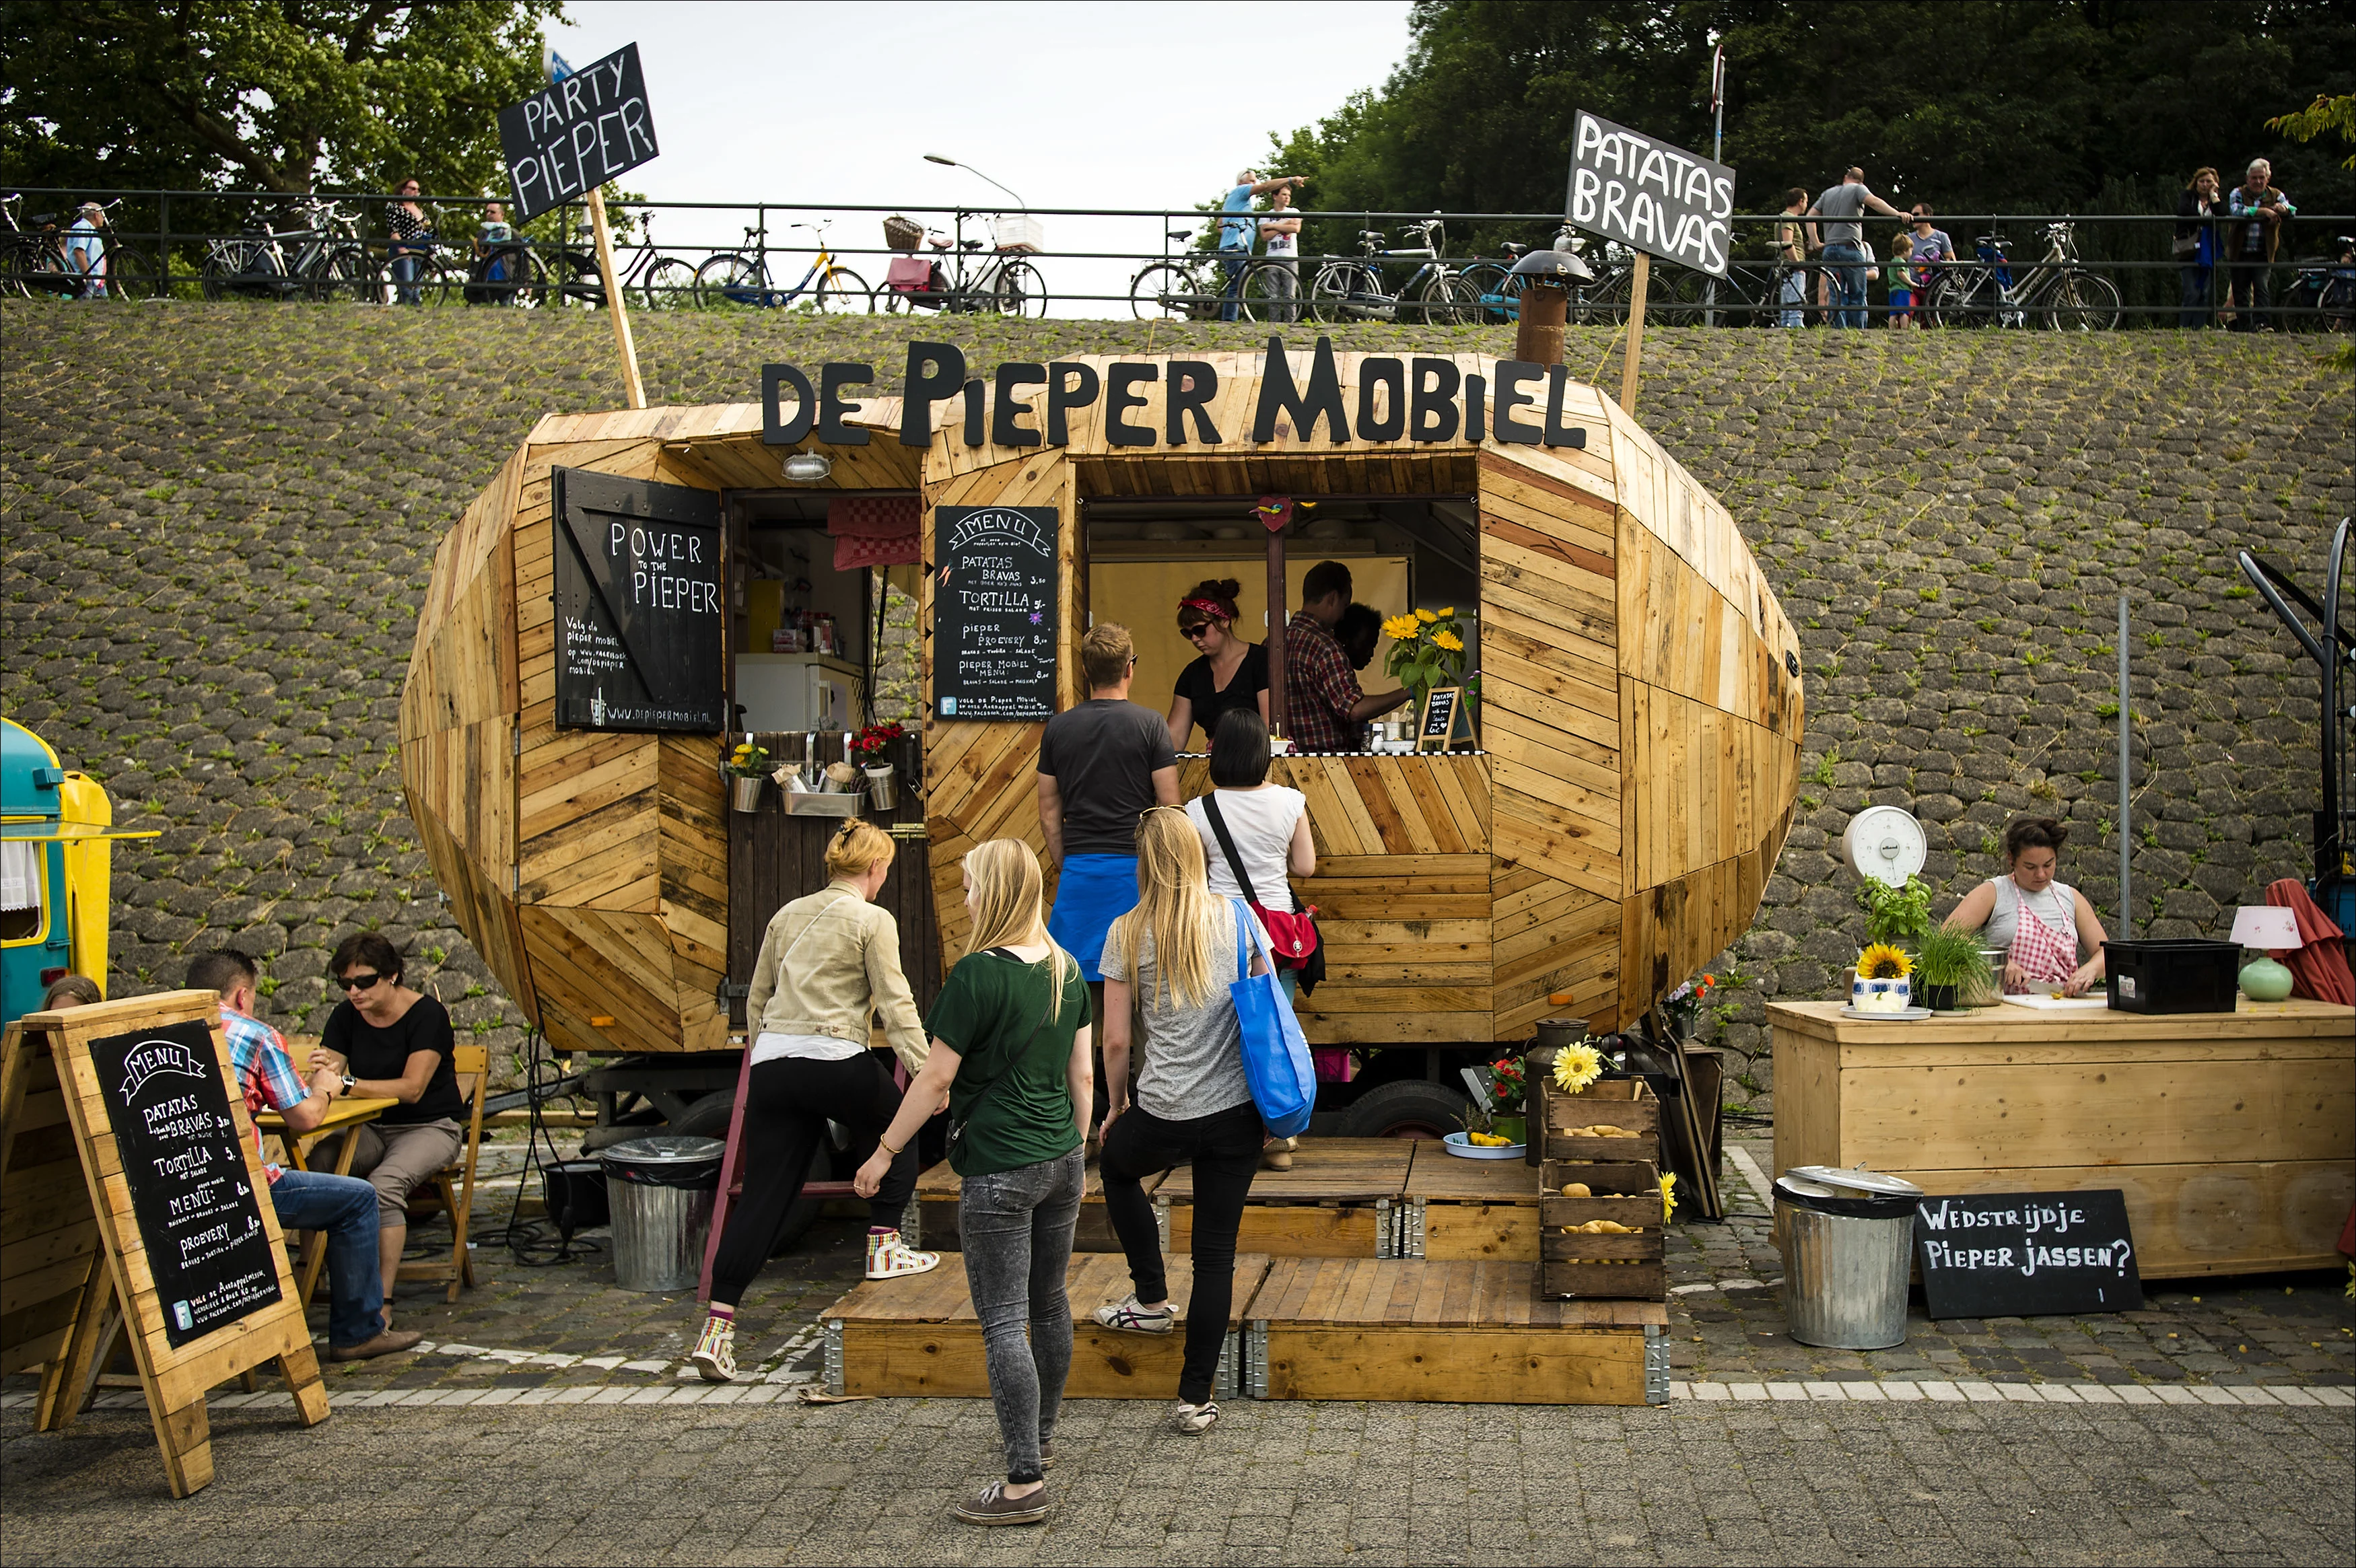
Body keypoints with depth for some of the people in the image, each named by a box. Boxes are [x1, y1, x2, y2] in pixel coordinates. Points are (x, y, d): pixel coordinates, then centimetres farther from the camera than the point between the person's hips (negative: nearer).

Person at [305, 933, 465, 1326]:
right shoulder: (346, 1017, 5)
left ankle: (382, 1302, -35)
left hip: (429, 1127, -5)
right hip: (370, 1129, 5)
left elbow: (413, 1088, -21)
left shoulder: (426, 1014, -12)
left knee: (384, 1185, -35)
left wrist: (347, 1082, -31)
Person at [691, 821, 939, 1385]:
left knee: (763, 1195, 4)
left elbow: (756, 1000, 22)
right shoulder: (872, 921, 0)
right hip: (835, 1063, -5)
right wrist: (926, 1073, -7)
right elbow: (895, 1005, -6)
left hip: (771, 1063, 5)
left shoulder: (787, 916, 18)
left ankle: (717, 1327, -3)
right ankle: (884, 1246, 20)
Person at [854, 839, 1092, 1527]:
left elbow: (936, 1078, -13)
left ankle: (1025, 1483, -6)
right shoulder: (1065, 968, 6)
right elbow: (1082, 1073, 12)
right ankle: (1041, 1438, 36)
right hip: (1062, 1161, 8)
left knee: (1002, 1321, -5)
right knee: (1049, 1303, 20)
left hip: (999, 1170, -8)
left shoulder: (978, 974, -16)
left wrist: (885, 1152, -4)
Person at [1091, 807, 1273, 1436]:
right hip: (1236, 1111, 2)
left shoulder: (1128, 933, -5)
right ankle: (1195, 1401, 11)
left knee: (1116, 1166, 33)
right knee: (1216, 1253, 8)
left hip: (1162, 1115, -2)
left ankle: (1152, 1301, 34)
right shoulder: (1237, 916, 1)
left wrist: (1115, 1106, 13)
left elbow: (1116, 1039, -3)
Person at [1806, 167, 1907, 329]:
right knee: (1857, 296, 0)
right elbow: (1873, 201, -15)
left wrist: (1816, 243, 14)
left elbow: (1810, 216, 16)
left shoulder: (1828, 193, 20)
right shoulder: (1858, 189, 4)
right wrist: (1897, 214, -23)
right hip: (1850, 248, -4)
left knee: (1837, 296, 3)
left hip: (1829, 249, 4)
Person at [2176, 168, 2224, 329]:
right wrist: (2207, 220, -10)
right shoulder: (2188, 196, 9)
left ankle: (2199, 328, 0)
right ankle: (2184, 328, -8)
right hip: (2189, 251, -3)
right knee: (2191, 293, -10)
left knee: (2206, 293, -2)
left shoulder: (2217, 198, 16)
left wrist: (2213, 194, 0)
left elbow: (2222, 215, -5)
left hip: (2209, 253, 3)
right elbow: (2183, 211, -14)